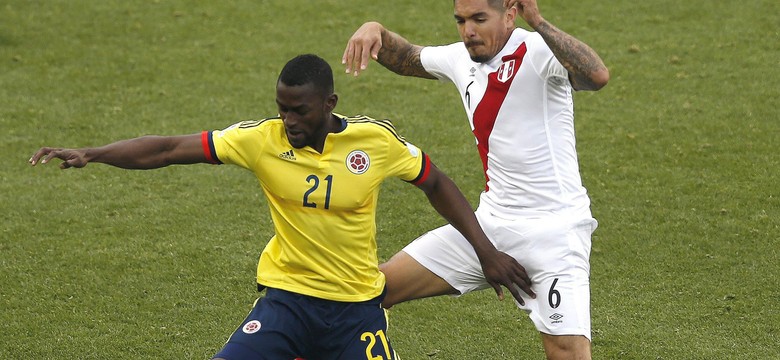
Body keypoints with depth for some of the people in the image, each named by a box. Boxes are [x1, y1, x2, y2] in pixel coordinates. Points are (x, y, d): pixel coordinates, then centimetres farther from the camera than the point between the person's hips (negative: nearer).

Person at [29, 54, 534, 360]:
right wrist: (89, 154, -23)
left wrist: (488, 252, 3)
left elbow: (436, 183, 4)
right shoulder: (264, 140, -11)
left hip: (357, 306, -1)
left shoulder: (375, 140, -11)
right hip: (286, 298, 1)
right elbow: (171, 149, -13)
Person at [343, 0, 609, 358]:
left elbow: (597, 76, -35)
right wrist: (375, 31, 7)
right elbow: (405, 58, 27)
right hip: (490, 221, 7)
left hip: (554, 231, -7)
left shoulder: (538, 50, -15)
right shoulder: (461, 59, 7)